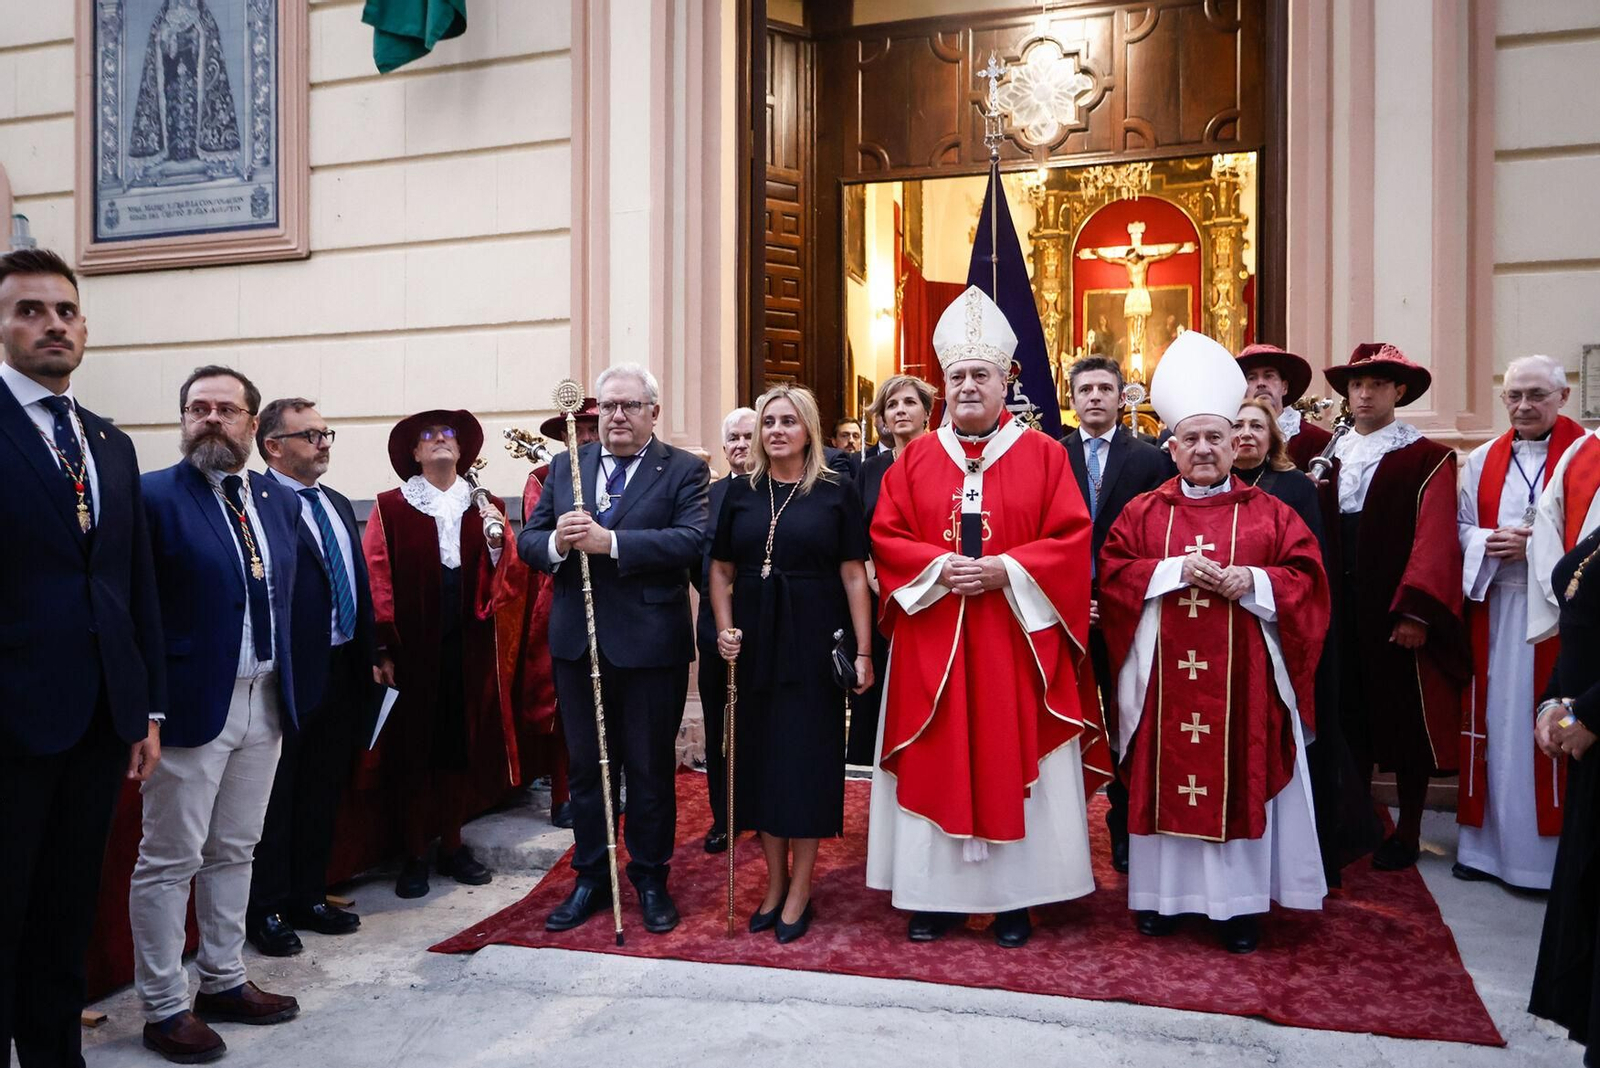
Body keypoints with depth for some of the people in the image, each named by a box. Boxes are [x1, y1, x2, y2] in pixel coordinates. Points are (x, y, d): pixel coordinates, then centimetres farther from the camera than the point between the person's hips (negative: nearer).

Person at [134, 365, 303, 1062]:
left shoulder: (280, 501, 9)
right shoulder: (152, 497, -10)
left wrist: (288, 687, 12)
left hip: (265, 703, 6)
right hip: (190, 706, -6)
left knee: (234, 852, 17)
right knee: (168, 861, 6)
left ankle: (223, 980, 32)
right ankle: (163, 1008, 19)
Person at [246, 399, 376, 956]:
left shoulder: (338, 505, 15)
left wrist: (370, 654, 15)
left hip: (344, 670, 8)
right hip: (291, 674, -8)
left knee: (324, 791, 17)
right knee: (276, 795, 6)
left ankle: (309, 895, 30)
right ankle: (266, 910, 20)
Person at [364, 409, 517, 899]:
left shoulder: (486, 506, 10)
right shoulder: (390, 507, 1)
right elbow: (377, 580, -6)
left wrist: (497, 543, -15)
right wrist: (383, 648, -11)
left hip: (469, 647, 3)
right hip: (413, 648, -3)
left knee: (458, 748, 11)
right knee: (414, 751, 5)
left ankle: (452, 846, 25)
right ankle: (415, 855, 18)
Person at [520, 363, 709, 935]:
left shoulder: (684, 470, -4)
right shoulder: (565, 467, 10)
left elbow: (692, 540, -20)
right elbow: (527, 539, 5)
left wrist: (610, 541, -26)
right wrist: (555, 543, -18)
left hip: (650, 644, -4)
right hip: (577, 642, 4)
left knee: (650, 769, 9)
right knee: (585, 766, 15)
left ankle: (650, 879, 26)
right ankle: (590, 878, 30)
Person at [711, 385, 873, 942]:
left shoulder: (836, 493, -2)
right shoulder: (740, 493, 7)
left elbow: (853, 575, -4)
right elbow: (721, 569, 11)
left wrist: (863, 652, -8)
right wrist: (725, 628, -3)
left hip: (814, 641, -3)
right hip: (755, 643, 3)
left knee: (808, 757, 3)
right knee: (761, 755, 9)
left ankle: (799, 889, 16)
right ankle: (775, 882, 24)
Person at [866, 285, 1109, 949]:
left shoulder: (1043, 456, 3)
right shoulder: (915, 459, 8)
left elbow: (1071, 539, -4)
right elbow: (886, 537, 4)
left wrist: (1004, 570, -16)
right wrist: (938, 567, -13)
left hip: (1016, 639, -1)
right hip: (932, 641, 2)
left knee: (1012, 759, 3)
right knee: (935, 764, 5)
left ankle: (1015, 897, 17)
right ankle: (936, 894, 17)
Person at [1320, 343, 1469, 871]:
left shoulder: (1426, 459, -4)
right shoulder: (1329, 457, 12)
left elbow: (1435, 540, -12)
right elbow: (1319, 532, 8)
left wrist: (1415, 611, -18)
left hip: (1397, 611, -4)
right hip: (1343, 610, 4)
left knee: (1406, 715, 6)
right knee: (1351, 712, 10)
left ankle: (1408, 831, 19)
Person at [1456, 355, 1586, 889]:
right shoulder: (1482, 460, 11)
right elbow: (1461, 528, 10)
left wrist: (1537, 546, -17)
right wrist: (1489, 543, -9)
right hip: (1494, 609, 4)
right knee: (1494, 723, 9)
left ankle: (1552, 848, 12)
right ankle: (1490, 842, 20)